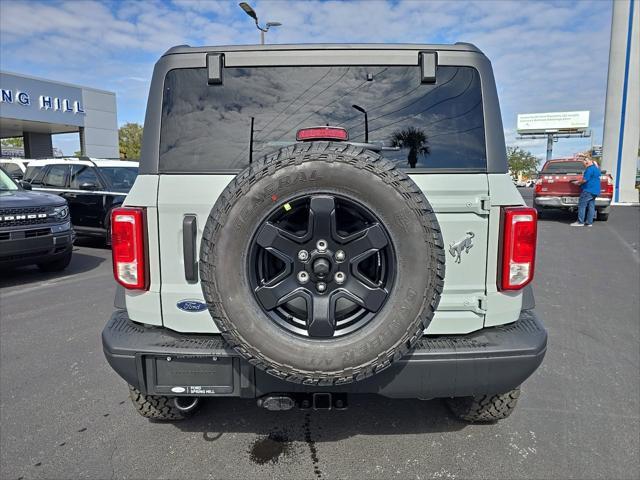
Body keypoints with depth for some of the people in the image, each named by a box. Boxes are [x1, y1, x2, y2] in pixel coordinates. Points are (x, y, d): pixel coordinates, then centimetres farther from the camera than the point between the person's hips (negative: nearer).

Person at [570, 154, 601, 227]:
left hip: (588, 190, -10)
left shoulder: (590, 169, -14)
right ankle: (589, 222, 7)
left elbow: (585, 180, -17)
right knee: (591, 206, 7)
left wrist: (578, 182, 0)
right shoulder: (596, 168, 18)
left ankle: (580, 222, -8)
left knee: (582, 205, -7)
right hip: (595, 190, 10)